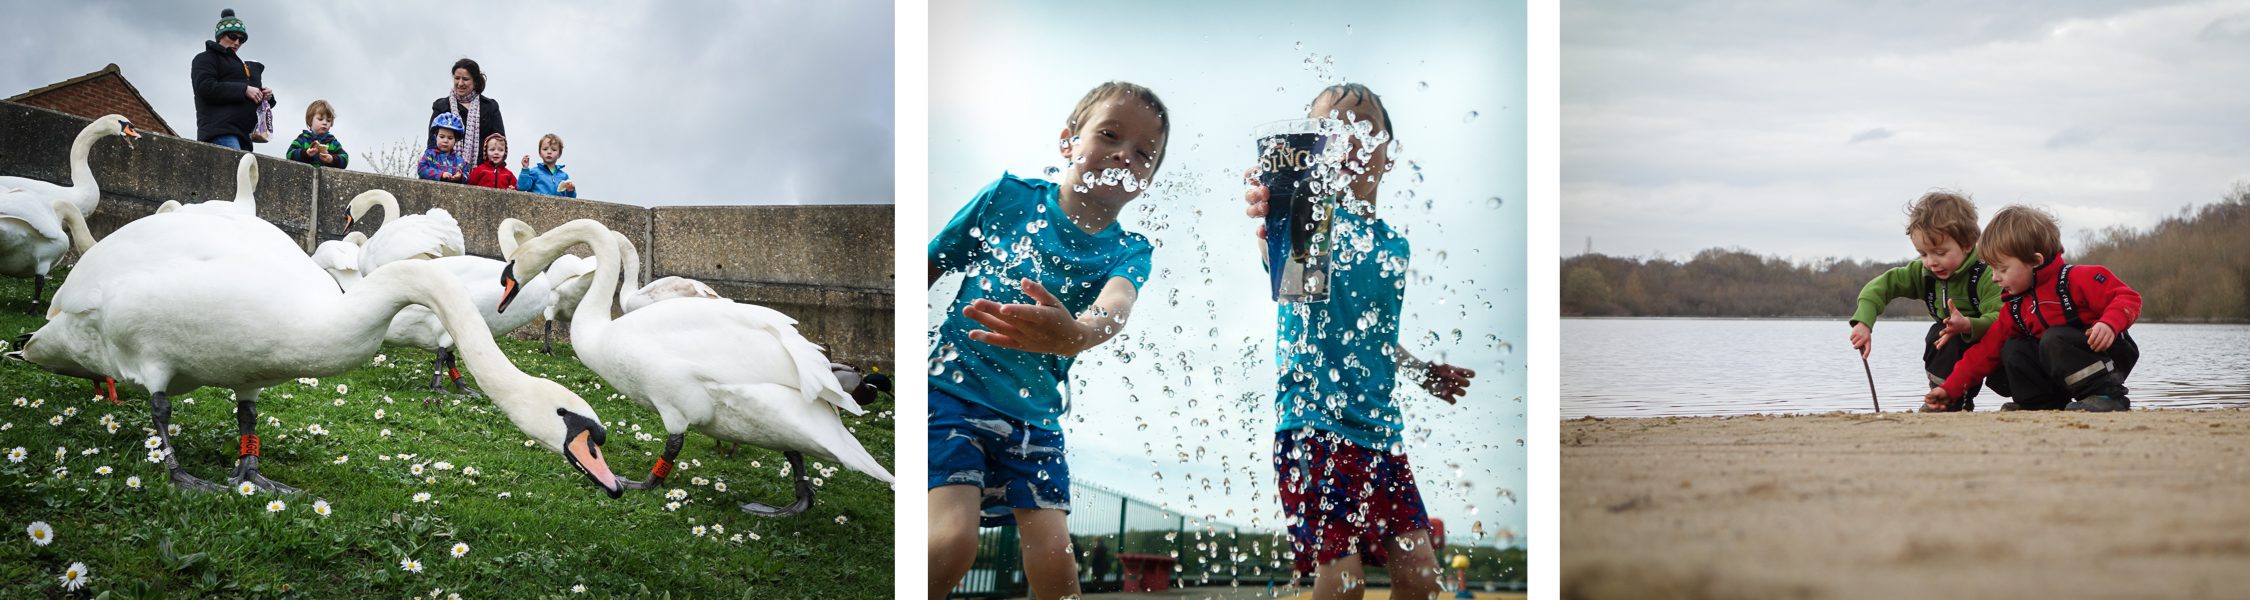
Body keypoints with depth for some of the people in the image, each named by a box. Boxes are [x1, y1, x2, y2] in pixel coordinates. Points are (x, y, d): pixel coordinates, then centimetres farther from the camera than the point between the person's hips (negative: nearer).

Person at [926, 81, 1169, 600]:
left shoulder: (1128, 250, 0)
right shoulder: (1008, 196, -3)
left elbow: (1117, 305, -25)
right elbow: (927, 268, 6)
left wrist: (1075, 334, -49)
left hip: (1035, 416, 3)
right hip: (954, 388, -3)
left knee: (1053, 554, -9)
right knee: (952, 541, -22)